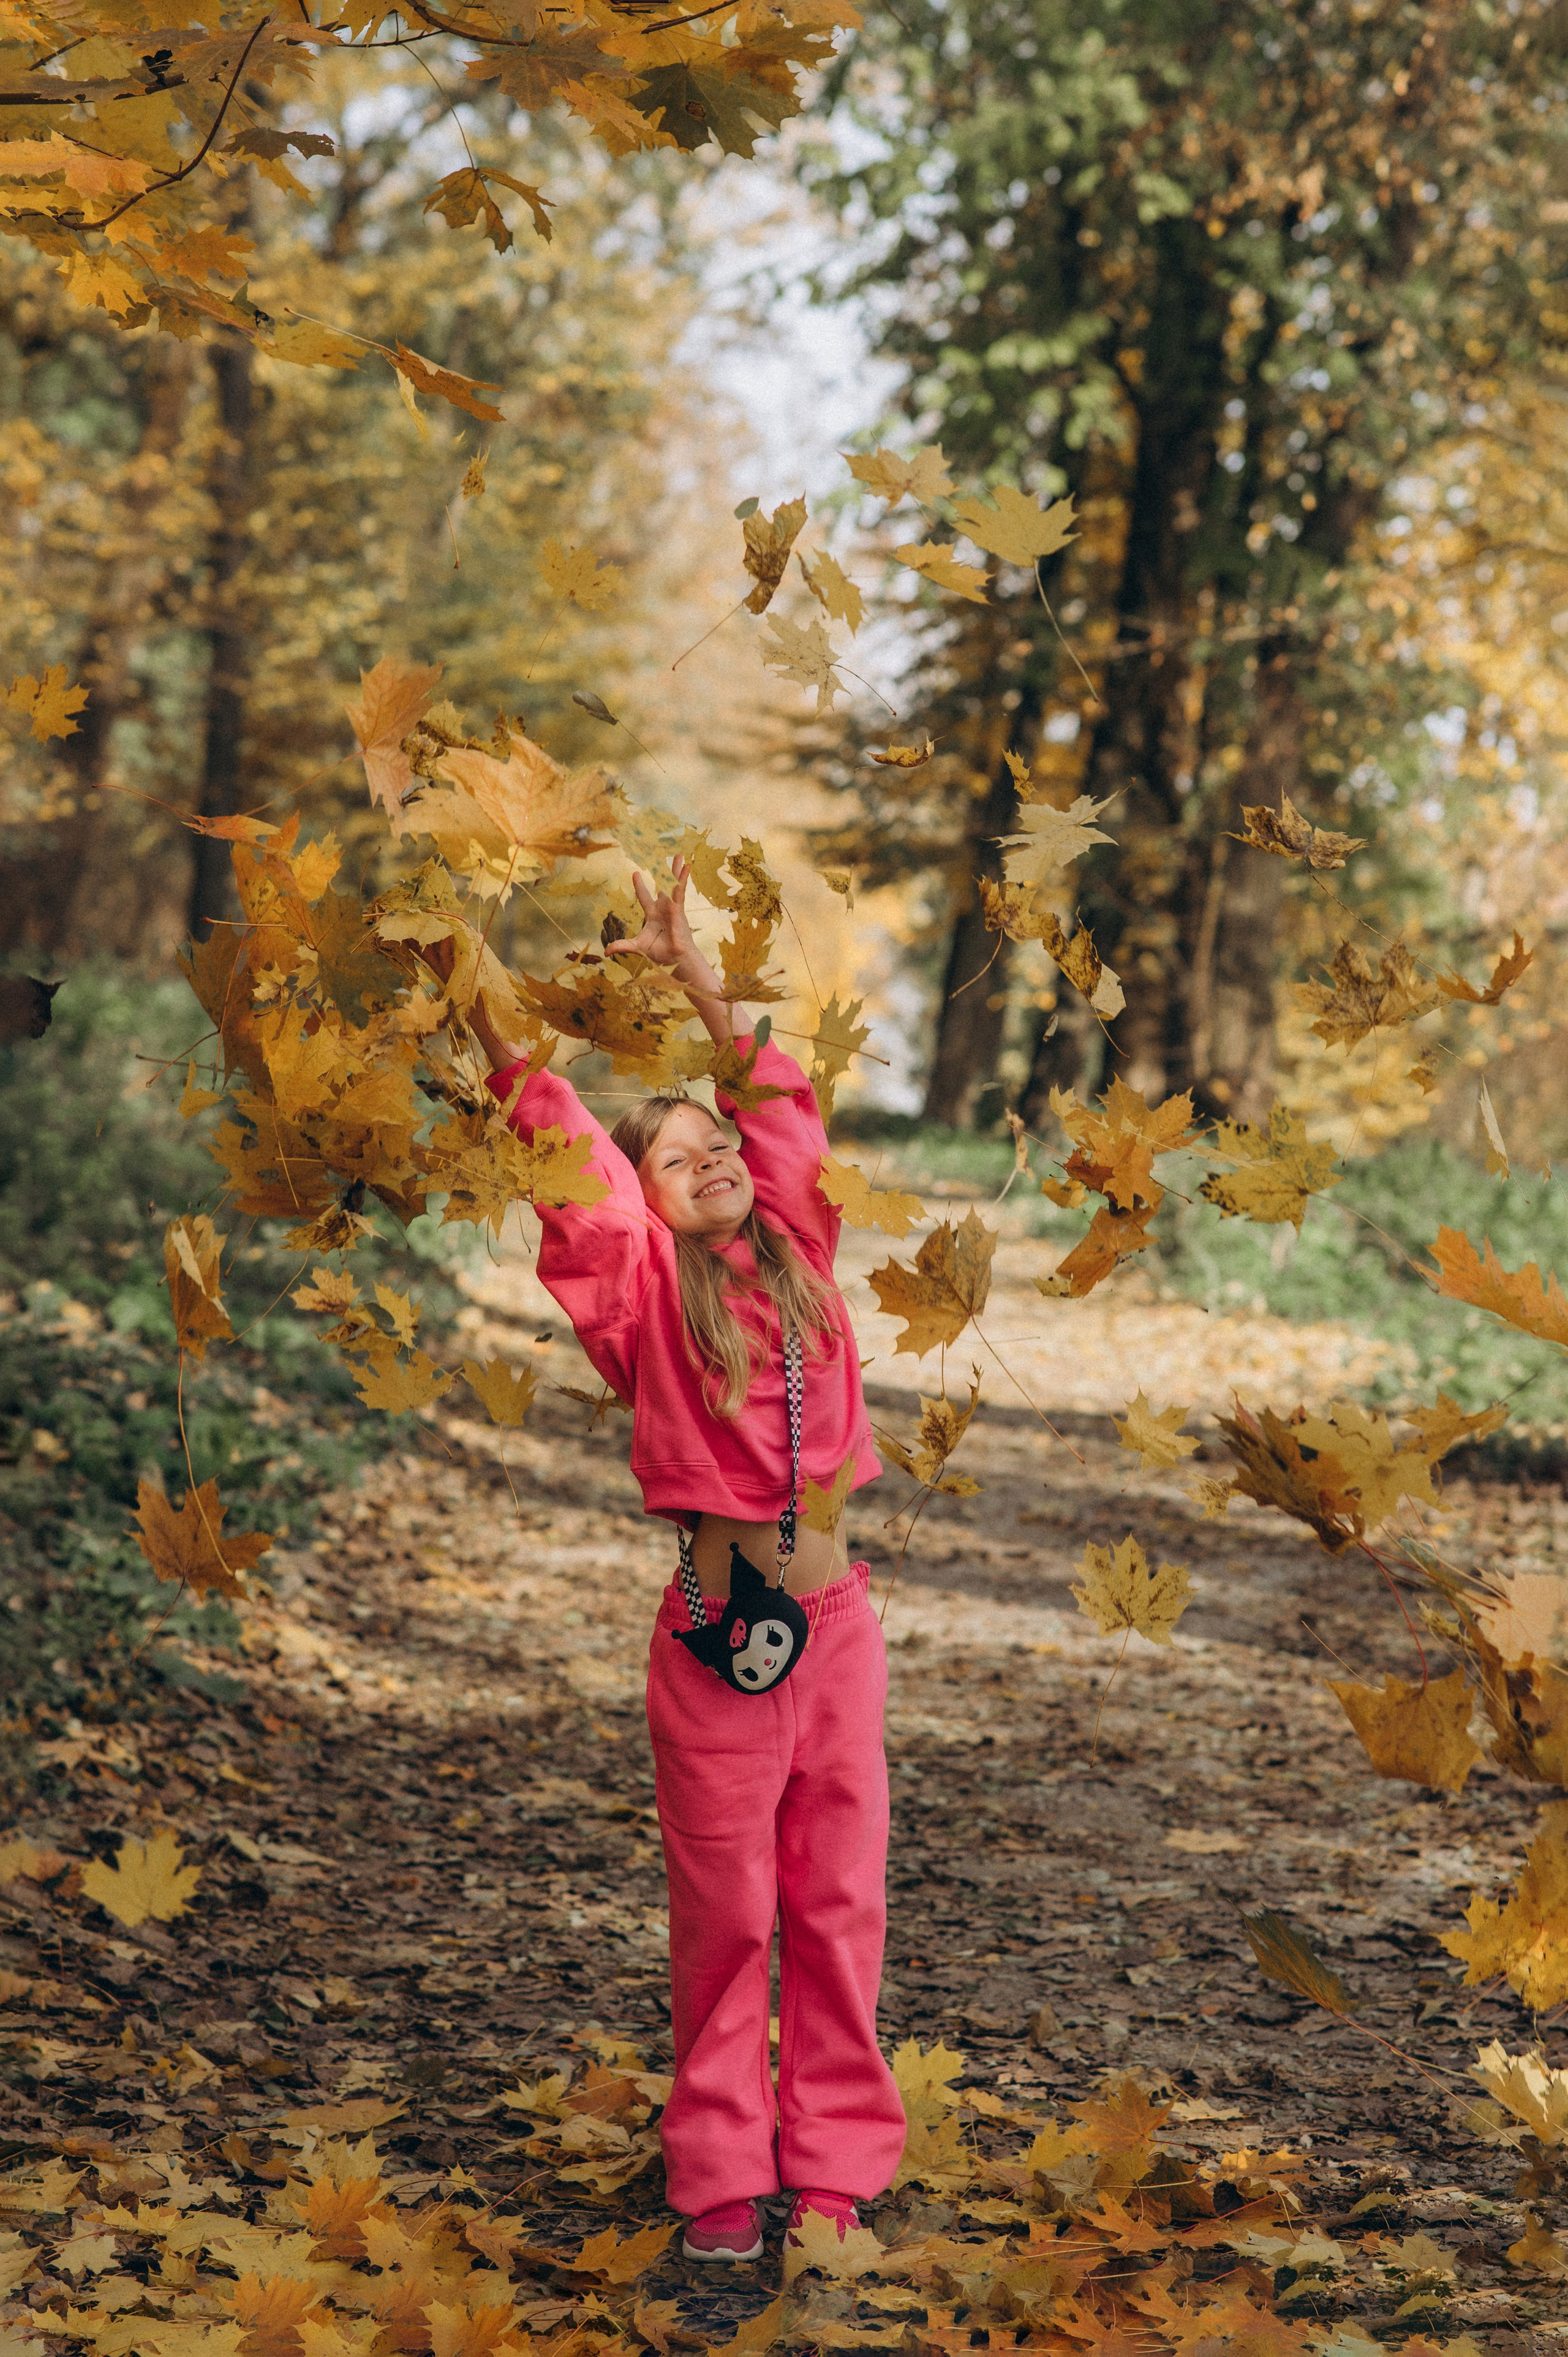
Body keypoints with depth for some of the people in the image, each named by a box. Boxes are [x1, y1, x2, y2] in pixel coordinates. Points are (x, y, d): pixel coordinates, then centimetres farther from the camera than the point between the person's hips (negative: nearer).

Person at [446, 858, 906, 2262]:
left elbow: (779, 1102, 13)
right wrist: (495, 1023, -12)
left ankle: (833, 2160, 18)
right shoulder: (644, 1283, -2)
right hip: (718, 1631, -4)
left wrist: (699, 980, 10)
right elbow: (563, 1145, -7)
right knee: (726, 1913, 4)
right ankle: (721, 2174, 15)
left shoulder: (796, 1253, 7)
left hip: (837, 1616, 4)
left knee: (839, 1904, 8)